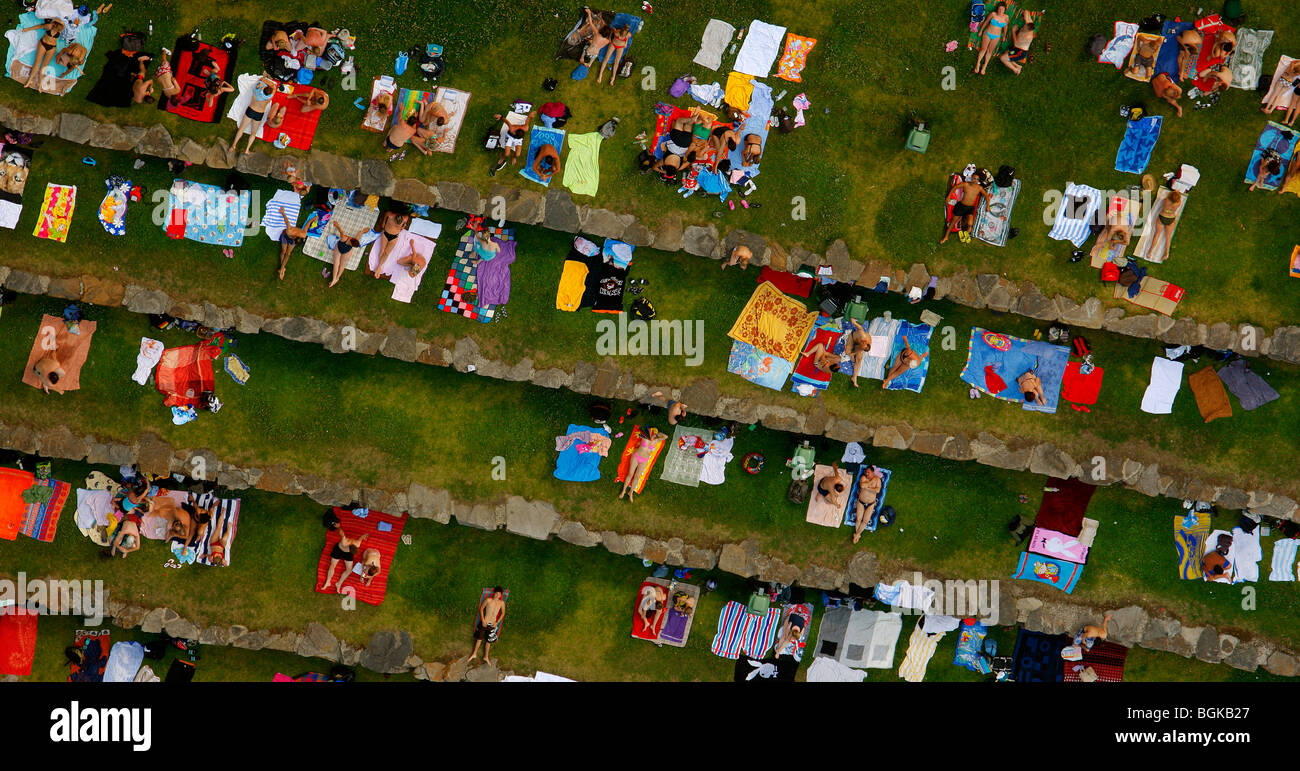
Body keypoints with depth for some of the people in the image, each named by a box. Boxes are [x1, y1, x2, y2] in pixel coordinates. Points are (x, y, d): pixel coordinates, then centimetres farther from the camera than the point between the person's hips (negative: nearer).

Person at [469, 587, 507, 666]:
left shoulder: (502, 603, -6)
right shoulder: (488, 600, -11)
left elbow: (503, 613, 6)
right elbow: (481, 608, -1)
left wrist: (497, 622, -3)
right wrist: (483, 620, -7)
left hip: (493, 624, 1)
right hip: (484, 623, -1)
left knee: (489, 641, 8)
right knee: (479, 638, 3)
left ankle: (486, 657, 21)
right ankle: (474, 654, 20)